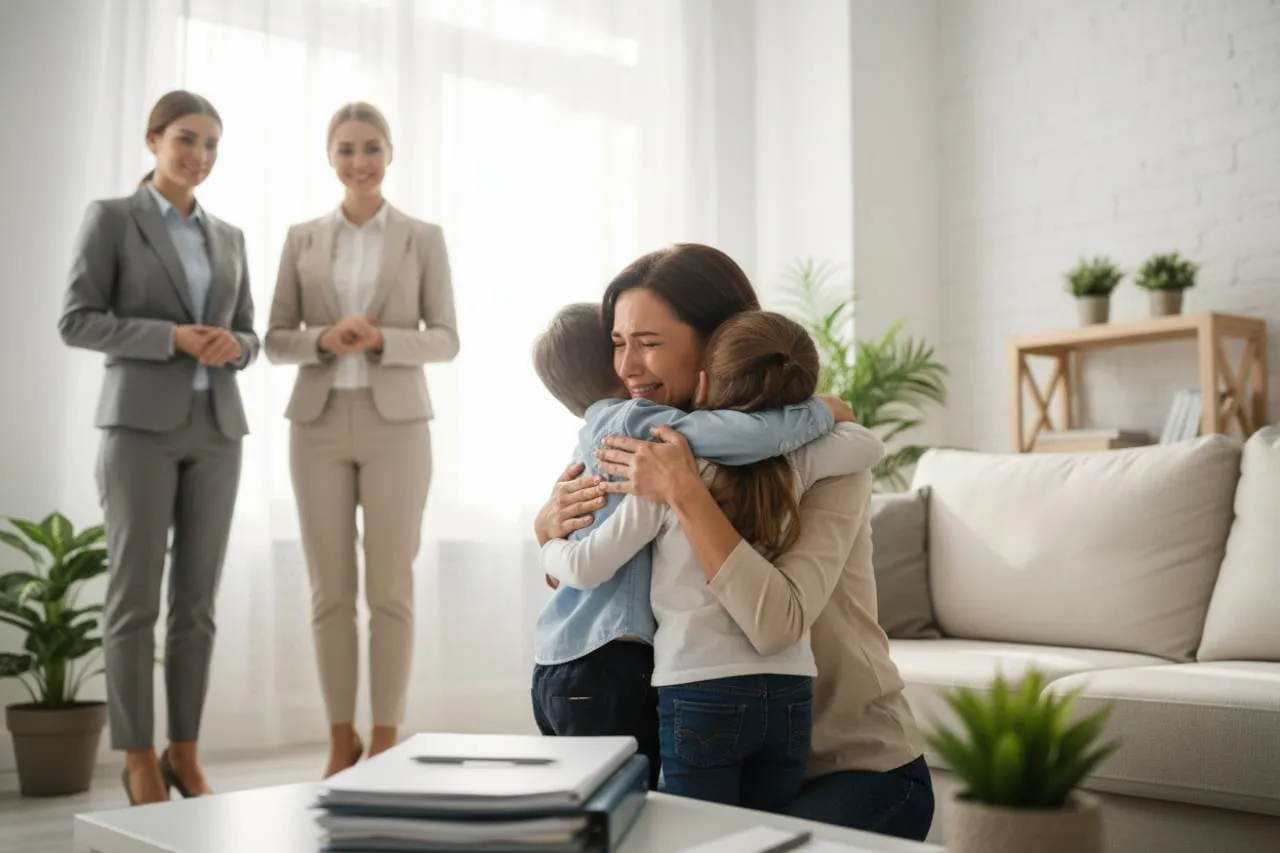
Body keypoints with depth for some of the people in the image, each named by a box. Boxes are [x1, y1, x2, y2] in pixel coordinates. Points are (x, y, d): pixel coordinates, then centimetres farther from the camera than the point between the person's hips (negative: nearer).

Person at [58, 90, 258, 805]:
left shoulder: (229, 237, 17)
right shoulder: (111, 219, 2)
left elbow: (248, 338, 16)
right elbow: (78, 323, -5)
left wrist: (229, 345, -8)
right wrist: (172, 338, -17)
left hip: (215, 428, 5)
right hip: (142, 423, -4)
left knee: (197, 599, 5)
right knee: (136, 595, -3)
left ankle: (184, 753, 15)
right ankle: (139, 758, 7)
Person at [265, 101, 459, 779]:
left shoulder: (424, 238, 4)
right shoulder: (302, 239, 9)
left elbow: (445, 339, 1)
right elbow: (276, 340, 6)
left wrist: (379, 339, -16)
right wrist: (325, 340, -14)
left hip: (394, 424, -2)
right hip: (319, 425, 2)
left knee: (390, 591, 0)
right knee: (330, 591, 5)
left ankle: (385, 743, 11)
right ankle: (341, 742, 16)